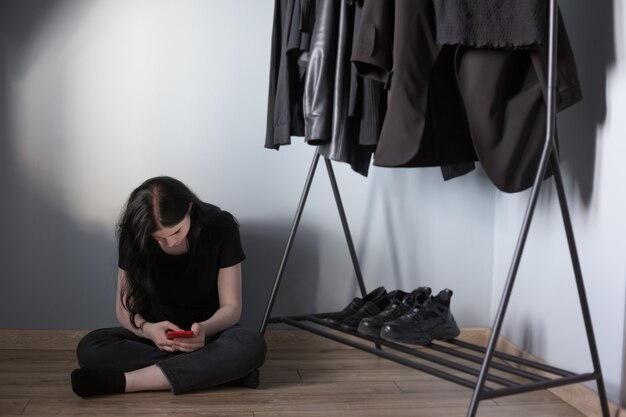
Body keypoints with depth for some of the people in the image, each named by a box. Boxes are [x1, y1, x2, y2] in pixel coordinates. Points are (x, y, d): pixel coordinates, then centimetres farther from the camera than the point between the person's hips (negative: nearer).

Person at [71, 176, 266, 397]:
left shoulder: (221, 227, -16)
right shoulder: (135, 237, -12)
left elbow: (231, 307, -11)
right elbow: (124, 308, -8)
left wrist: (204, 329, -34)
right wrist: (146, 329, -31)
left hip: (207, 332, -1)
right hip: (156, 334, 2)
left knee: (252, 345, -35)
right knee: (89, 348, -27)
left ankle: (122, 381, -35)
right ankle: (217, 370, -30)